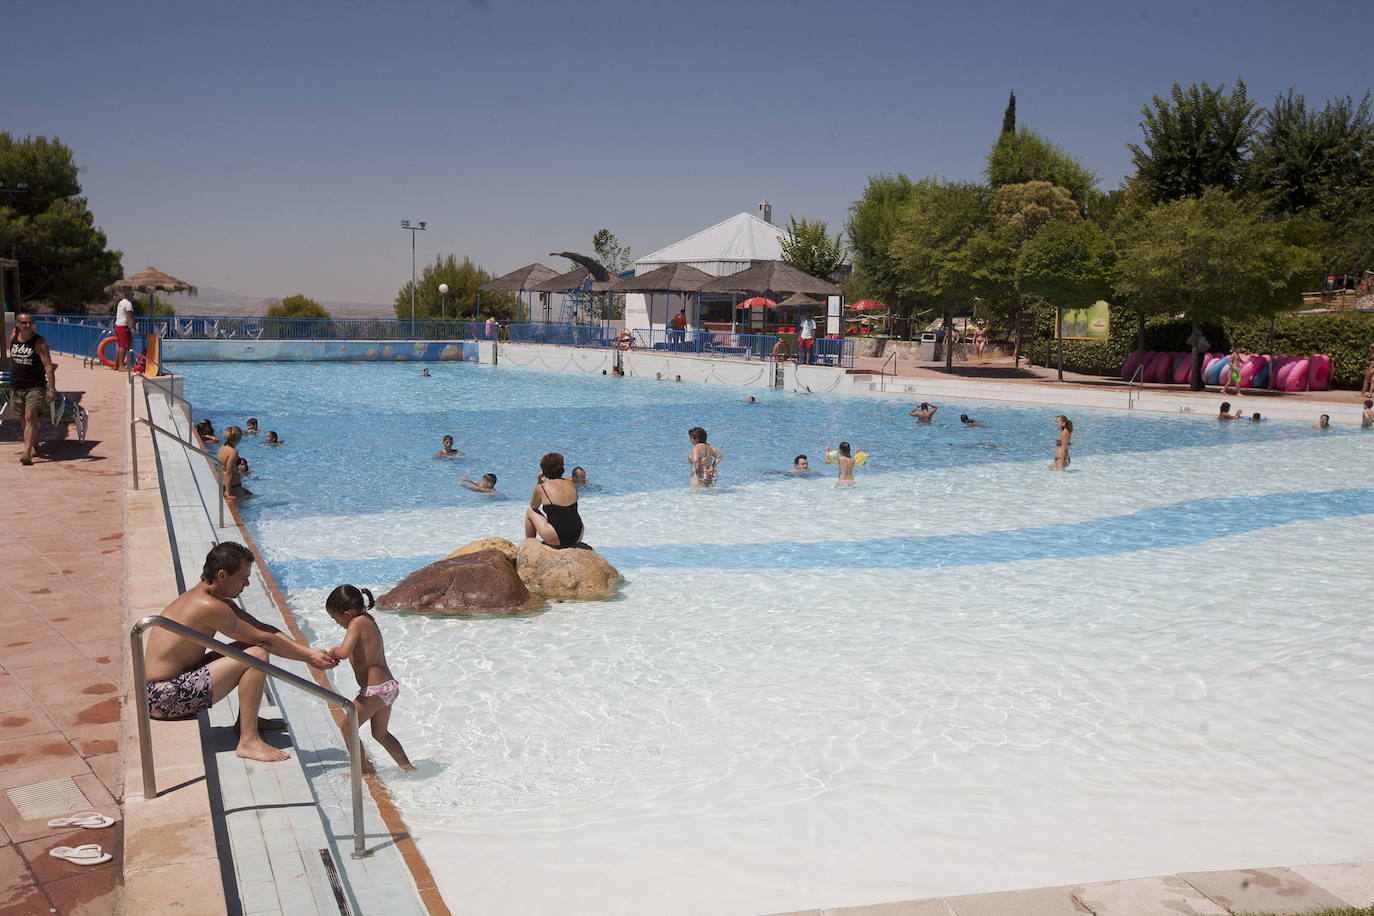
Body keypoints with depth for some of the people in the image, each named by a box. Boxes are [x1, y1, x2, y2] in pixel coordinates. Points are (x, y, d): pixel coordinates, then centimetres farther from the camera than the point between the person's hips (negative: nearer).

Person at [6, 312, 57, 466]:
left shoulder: (39, 342, -12)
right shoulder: (13, 337, 4)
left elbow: (48, 366, -16)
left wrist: (52, 389, -23)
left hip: (35, 387, -5)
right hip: (16, 387, 6)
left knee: (30, 418, -15)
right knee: (24, 419, 14)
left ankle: (27, 453, -22)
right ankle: (34, 446, 34)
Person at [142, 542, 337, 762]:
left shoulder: (220, 601, 9)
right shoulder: (208, 606, -22)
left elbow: (263, 628, 9)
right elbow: (264, 638, -18)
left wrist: (307, 651, 0)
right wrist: (308, 657, -8)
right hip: (164, 699, -10)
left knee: (251, 646, 12)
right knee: (257, 655, -19)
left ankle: (247, 720, 18)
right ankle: (248, 741, -16)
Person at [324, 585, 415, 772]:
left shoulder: (357, 623, -15)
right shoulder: (368, 620, 12)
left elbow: (344, 652, -29)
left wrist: (332, 652, -8)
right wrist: (335, 654, 8)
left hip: (374, 691, -10)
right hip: (389, 686, 10)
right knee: (381, 734, 25)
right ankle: (407, 766, 32)